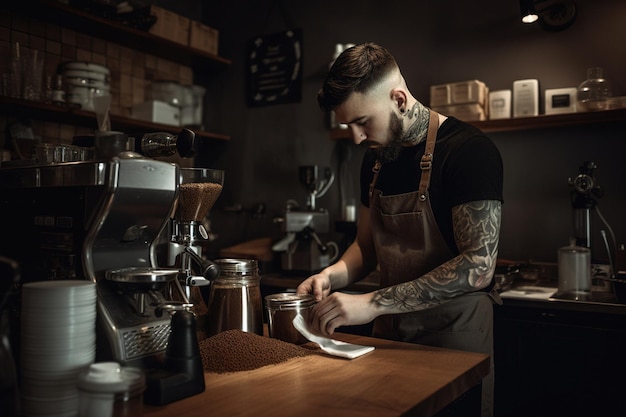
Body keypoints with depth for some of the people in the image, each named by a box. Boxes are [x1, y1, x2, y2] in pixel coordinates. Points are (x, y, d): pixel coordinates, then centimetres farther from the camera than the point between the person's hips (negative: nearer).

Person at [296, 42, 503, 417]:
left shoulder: (469, 150, -17)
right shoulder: (376, 159, 6)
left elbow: (478, 266, -24)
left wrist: (372, 303, -27)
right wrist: (333, 276, -7)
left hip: (454, 335, -6)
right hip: (389, 332, 7)